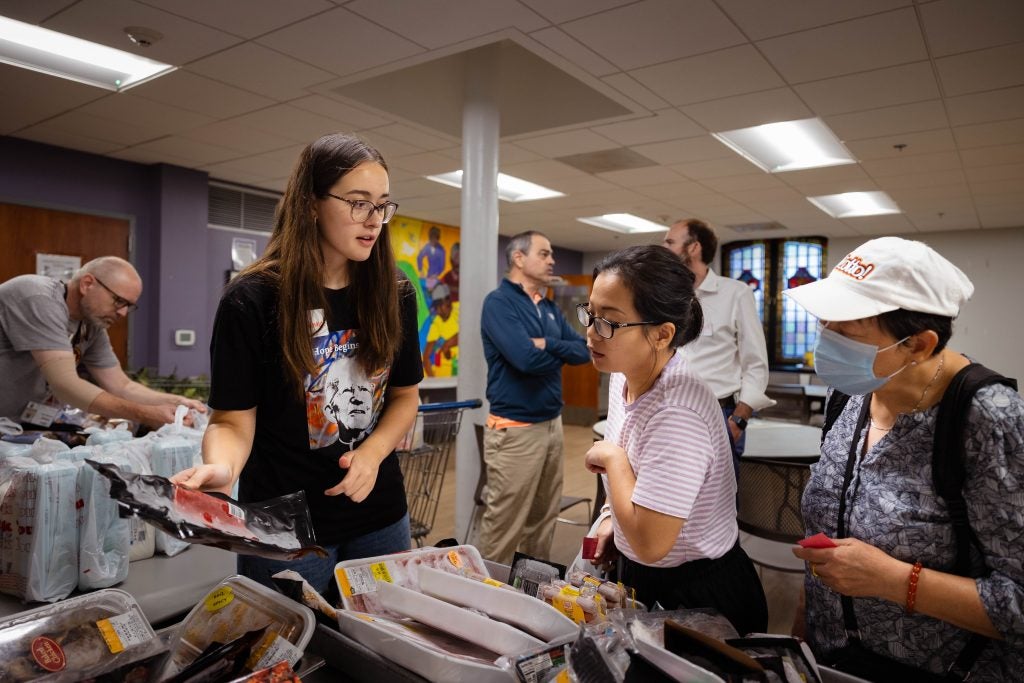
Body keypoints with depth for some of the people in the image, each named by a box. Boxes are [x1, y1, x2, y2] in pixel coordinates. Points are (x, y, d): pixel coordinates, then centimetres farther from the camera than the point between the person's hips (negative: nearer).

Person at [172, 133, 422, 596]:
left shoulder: (395, 296, -2)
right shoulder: (252, 300, -13)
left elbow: (405, 395, 6)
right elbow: (232, 421, -11)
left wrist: (373, 452, -12)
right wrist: (221, 468, -32)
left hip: (380, 516, 5)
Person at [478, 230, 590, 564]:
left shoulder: (550, 308, 13)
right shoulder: (499, 302, -11)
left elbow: (583, 350, 5)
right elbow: (526, 358, -24)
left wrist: (547, 345, -13)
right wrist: (559, 354, -4)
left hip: (553, 423, 8)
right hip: (515, 429, -8)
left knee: (543, 519, 18)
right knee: (504, 527, 0)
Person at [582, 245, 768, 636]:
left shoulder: (676, 412, -34)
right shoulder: (625, 375, -6)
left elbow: (649, 543, -34)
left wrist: (611, 457, -24)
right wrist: (612, 517, 1)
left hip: (699, 599, -8)